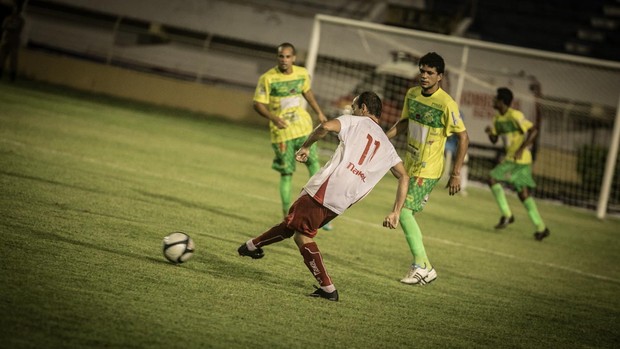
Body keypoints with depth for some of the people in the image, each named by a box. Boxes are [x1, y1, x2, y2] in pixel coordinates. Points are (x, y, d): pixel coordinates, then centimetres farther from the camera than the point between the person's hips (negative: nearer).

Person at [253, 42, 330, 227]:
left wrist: (319, 113, 22)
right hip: (282, 131, -4)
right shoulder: (267, 78, -12)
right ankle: (287, 216, 11)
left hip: (303, 128, 4)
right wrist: (274, 118, -26)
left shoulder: (302, 73, 2)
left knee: (314, 163, -6)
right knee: (286, 173, 1)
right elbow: (258, 104, -10)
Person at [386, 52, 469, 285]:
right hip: (410, 166, 8)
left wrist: (456, 174, -16)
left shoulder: (446, 104, -19)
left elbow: (463, 138, -14)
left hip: (428, 170, -8)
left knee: (404, 211, -17)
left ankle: (422, 266, -10)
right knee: (406, 213, 11)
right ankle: (422, 267, 21)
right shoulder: (412, 94, 3)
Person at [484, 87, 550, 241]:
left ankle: (507, 215, -5)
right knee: (523, 194, 8)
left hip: (521, 159, -9)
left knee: (493, 178, -13)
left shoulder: (515, 116, -15)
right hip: (510, 159, 9)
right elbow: (494, 140, 17)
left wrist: (522, 149, -24)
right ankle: (541, 228, 11)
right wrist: (490, 132, -6)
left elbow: (534, 130, -19)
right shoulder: (497, 118, 12)